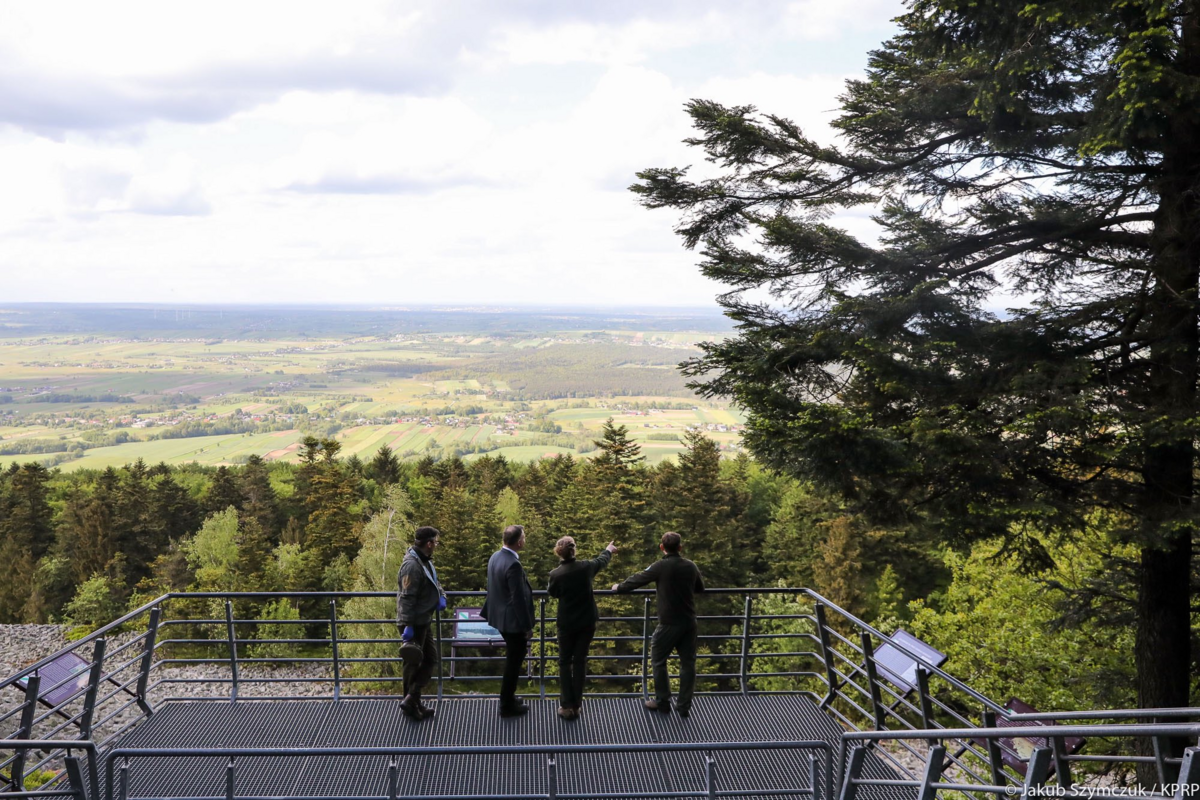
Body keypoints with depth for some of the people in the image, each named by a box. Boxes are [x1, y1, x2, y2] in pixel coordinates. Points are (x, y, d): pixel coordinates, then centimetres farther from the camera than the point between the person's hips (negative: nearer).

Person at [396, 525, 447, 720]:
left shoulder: (425, 561, 10)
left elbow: (434, 582, 21)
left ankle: (412, 701, 19)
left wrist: (441, 596, -1)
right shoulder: (412, 565, -22)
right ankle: (411, 703, 8)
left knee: (430, 660, 15)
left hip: (423, 622, 10)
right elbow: (407, 598, -24)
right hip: (414, 624, -10)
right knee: (413, 664, -1)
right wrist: (408, 626, -26)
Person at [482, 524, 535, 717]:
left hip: (500, 617, 9)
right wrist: (528, 626, -16)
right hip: (513, 621, -9)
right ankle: (507, 706, 16)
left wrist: (489, 612, 22)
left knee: (512, 660, 23)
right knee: (514, 662, 5)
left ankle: (508, 698, 35)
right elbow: (518, 598, -23)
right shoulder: (513, 565, -26)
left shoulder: (495, 557, 2)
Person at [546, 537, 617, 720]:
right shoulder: (585, 567, -9)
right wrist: (609, 550, 35)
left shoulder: (555, 574, -16)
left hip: (567, 623, -2)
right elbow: (601, 561, 15)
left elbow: (552, 593, 5)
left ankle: (566, 706, 6)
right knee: (580, 661, 10)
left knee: (565, 662, 10)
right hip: (587, 622, 2)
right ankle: (576, 705, 14)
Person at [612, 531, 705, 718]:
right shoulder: (691, 567, 1)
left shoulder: (660, 567, -13)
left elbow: (637, 580, -3)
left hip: (669, 623, -4)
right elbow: (700, 588, 18)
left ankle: (662, 702, 16)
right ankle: (684, 705, 14)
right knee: (687, 663, 10)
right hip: (689, 622, 4)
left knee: (658, 660, 11)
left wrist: (619, 588, 14)